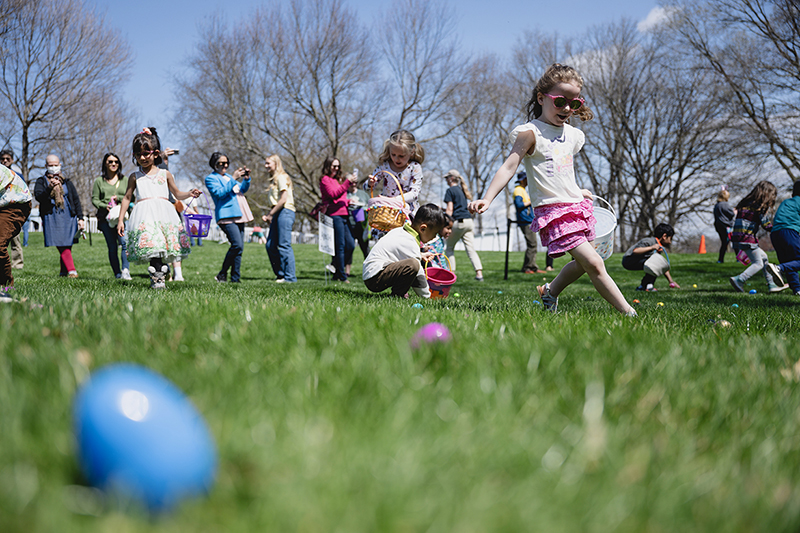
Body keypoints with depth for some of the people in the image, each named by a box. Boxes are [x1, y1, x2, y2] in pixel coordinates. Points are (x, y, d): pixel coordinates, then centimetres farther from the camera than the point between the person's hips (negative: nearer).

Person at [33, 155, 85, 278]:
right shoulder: (41, 182, 11)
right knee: (62, 246, -14)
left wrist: (80, 218, 7)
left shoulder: (67, 182, 17)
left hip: (68, 218, 2)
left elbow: (76, 200, 16)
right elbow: (38, 197, -6)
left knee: (67, 247, -2)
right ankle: (72, 271, -21)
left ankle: (64, 272, 9)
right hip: (51, 218, -2)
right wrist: (50, 187, -23)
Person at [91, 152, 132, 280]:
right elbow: (94, 199, 9)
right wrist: (105, 206, -9)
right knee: (112, 248, 0)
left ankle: (125, 270, -22)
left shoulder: (125, 180, 15)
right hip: (106, 218, 1)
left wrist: (118, 198, -6)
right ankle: (117, 274, 5)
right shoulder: (99, 181, 13)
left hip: (122, 216, -1)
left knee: (125, 242, -22)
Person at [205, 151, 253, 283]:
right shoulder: (211, 178, 2)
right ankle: (222, 274, -8)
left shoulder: (228, 176, 25)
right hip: (226, 215, -8)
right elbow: (219, 193, -13)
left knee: (239, 248, 3)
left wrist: (246, 179, 8)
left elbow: (242, 189, 27)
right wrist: (233, 179, -16)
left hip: (239, 215, 8)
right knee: (237, 245, -21)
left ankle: (235, 277, 7)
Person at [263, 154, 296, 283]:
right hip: (277, 214, 9)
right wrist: (268, 216, 7)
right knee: (270, 245, 5)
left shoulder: (281, 177, -6)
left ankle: (290, 277, -8)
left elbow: (283, 199, -14)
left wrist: (270, 214, -11)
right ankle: (280, 274, 11)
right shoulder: (273, 180, 22)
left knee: (284, 245, -10)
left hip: (285, 212, -9)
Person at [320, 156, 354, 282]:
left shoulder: (338, 180, 25)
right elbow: (334, 194, -17)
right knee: (340, 246, -9)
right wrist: (348, 182, -22)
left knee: (351, 245, 3)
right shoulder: (325, 179, -1)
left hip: (343, 215, 9)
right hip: (334, 215, -9)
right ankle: (342, 276, -4)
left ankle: (337, 270, 12)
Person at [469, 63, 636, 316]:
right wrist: (487, 198, -26)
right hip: (553, 211, -8)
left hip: (577, 207, 8)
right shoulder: (531, 133, -10)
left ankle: (551, 291, 43)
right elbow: (509, 167, -18)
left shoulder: (573, 135, 12)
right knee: (594, 264, -13)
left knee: (582, 264, 18)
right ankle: (629, 313, -6)